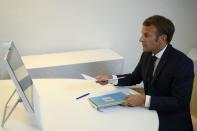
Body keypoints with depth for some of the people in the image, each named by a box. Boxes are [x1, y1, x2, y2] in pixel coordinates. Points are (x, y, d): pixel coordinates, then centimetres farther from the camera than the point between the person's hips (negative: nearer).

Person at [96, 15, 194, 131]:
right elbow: (135, 77, 13)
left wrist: (145, 100, -33)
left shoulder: (183, 63, -23)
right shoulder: (147, 54, -1)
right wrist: (111, 78, -4)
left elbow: (180, 102, -26)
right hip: (150, 111, 6)